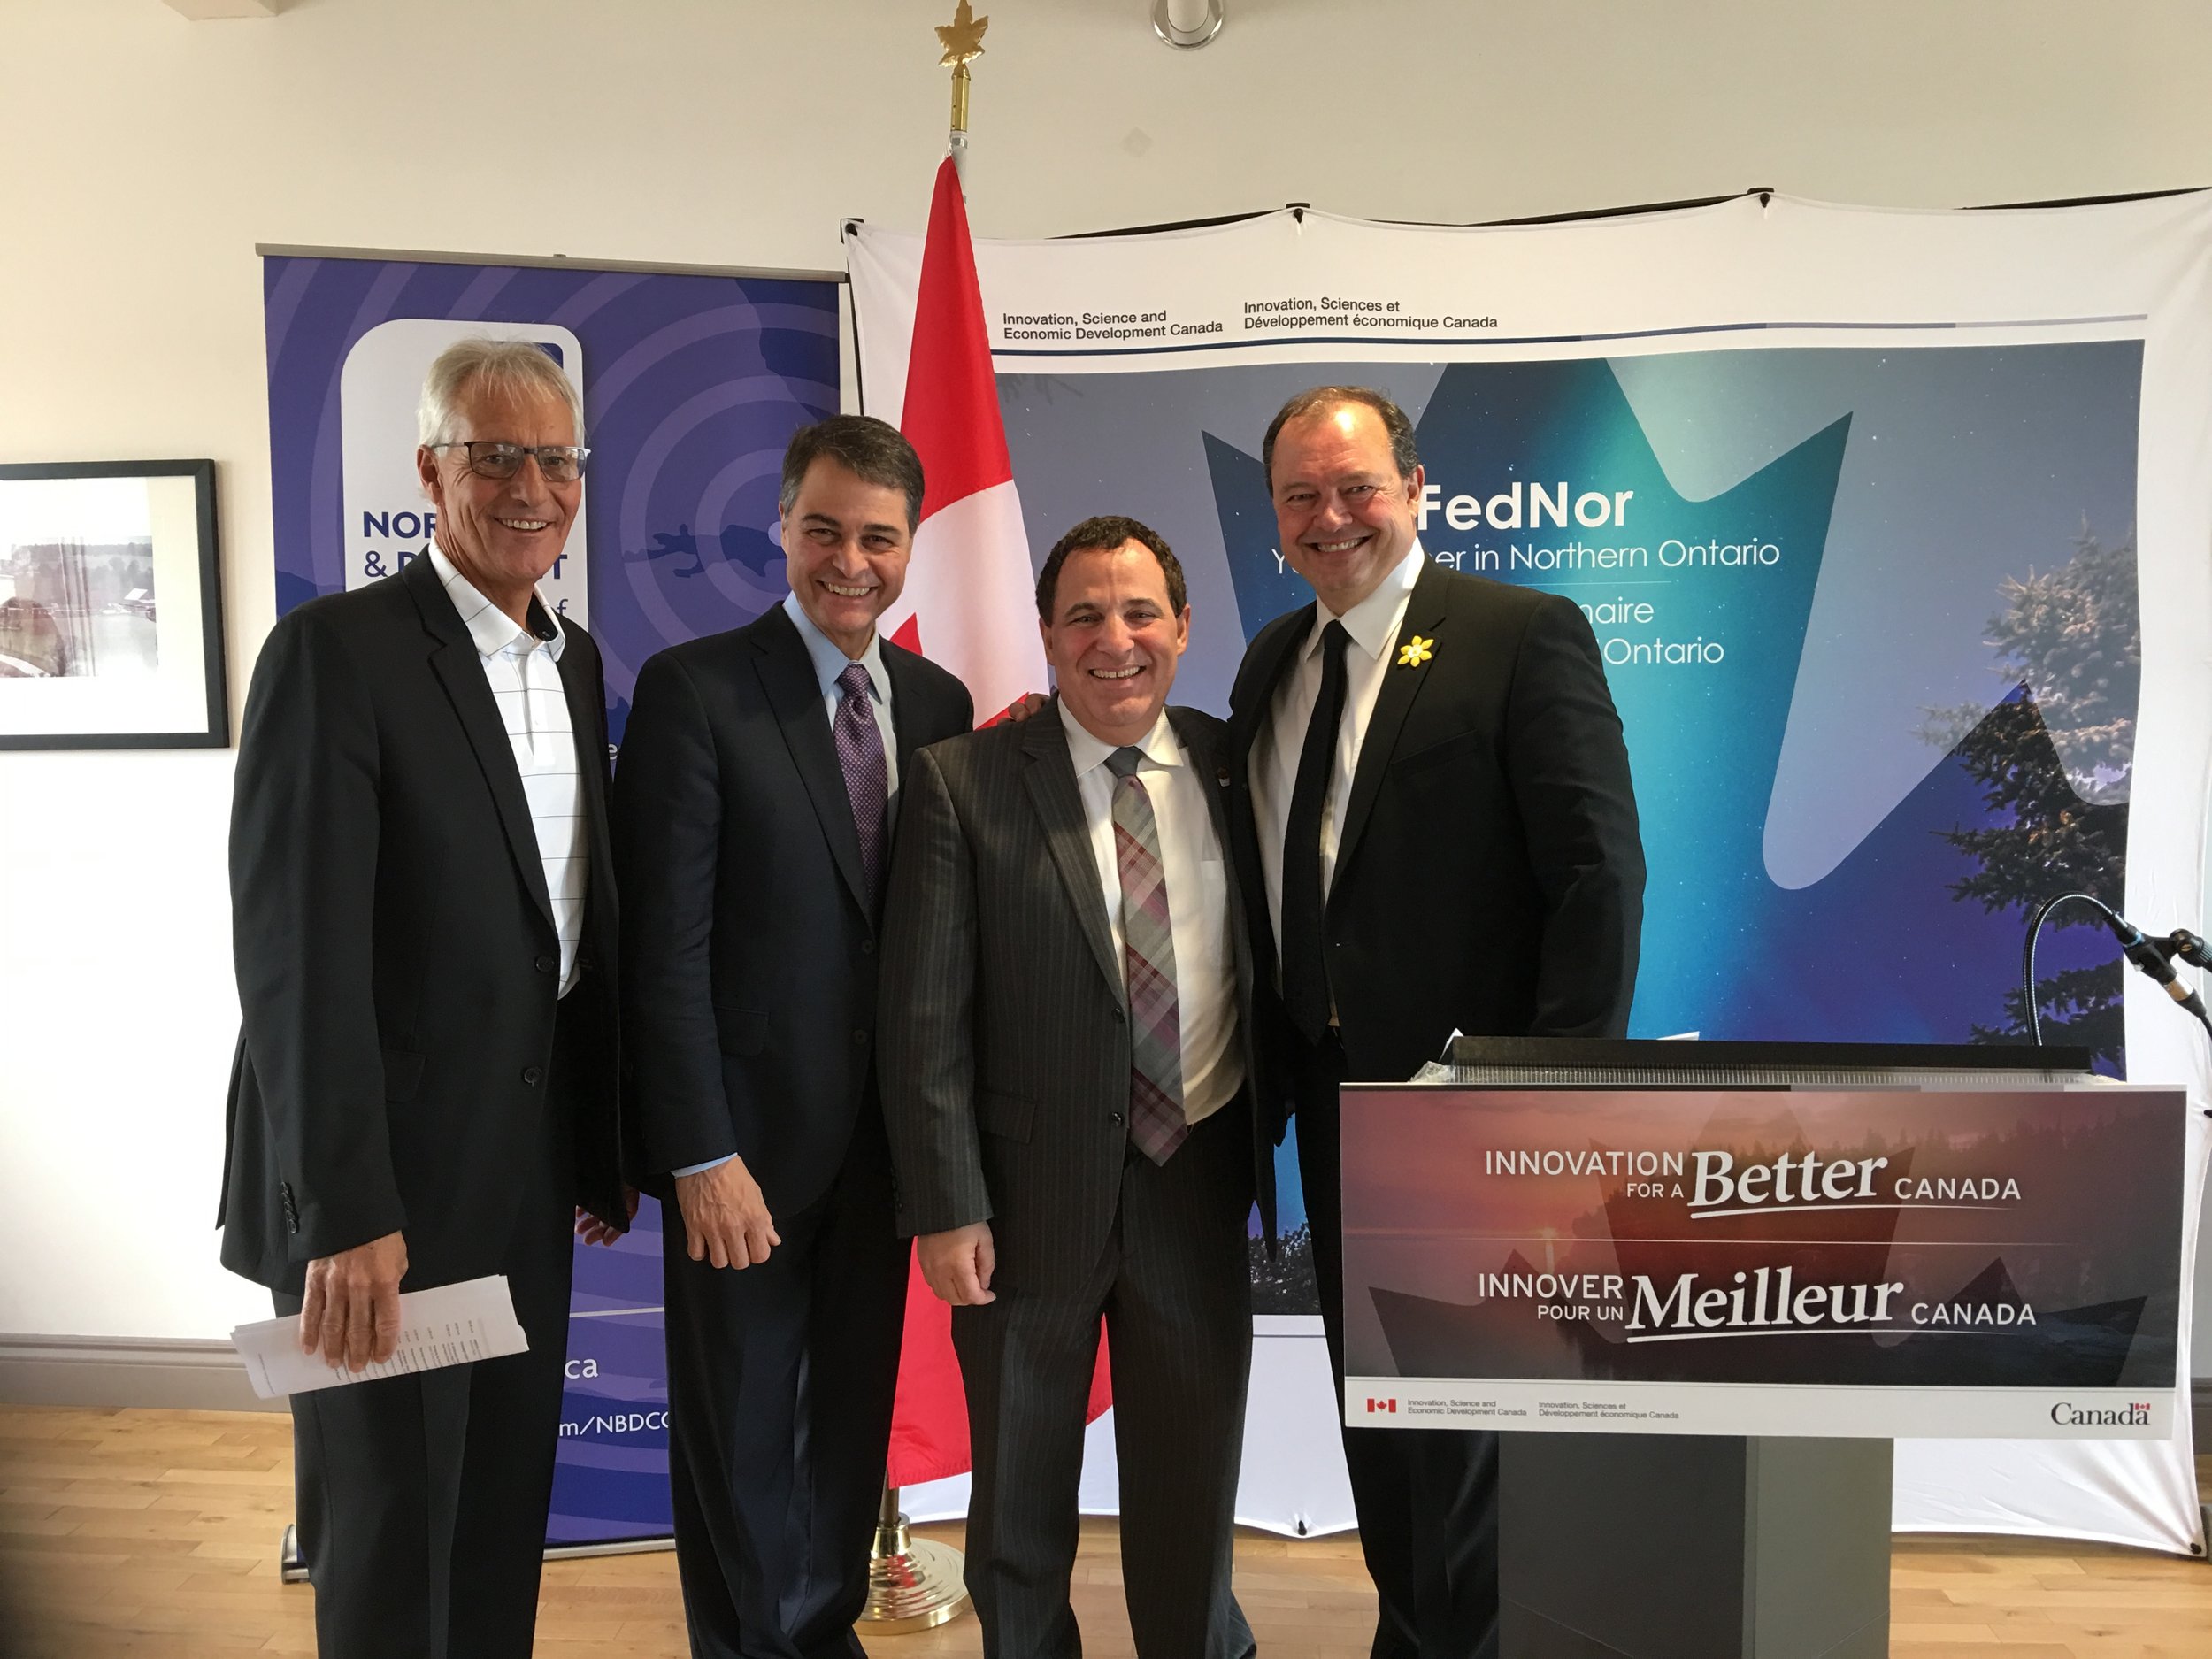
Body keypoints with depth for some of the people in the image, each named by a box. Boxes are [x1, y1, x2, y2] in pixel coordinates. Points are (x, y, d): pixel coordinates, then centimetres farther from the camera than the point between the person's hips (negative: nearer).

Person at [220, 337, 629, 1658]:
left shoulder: (578, 661, 8)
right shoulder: (337, 649, -14)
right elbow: (297, 949, -19)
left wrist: (605, 1146, 12)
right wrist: (344, 1212, -21)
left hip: (532, 1174, 7)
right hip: (385, 1180, -6)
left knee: (505, 1519, 19)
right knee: (390, 1539, 10)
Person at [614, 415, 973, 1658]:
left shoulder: (941, 703, 5)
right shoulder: (695, 688, -11)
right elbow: (665, 942, -14)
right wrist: (700, 1154, -17)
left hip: (887, 1132, 5)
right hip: (750, 1136, -4)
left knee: (856, 1411, 19)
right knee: (743, 1429, 12)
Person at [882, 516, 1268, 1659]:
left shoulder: (1235, 768, 1)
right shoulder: (962, 783, -8)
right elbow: (924, 1016, -9)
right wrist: (946, 1207, -12)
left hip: (1200, 1181, 2)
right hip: (1032, 1190, -2)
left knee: (1192, 1483, 17)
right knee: (1020, 1491, 17)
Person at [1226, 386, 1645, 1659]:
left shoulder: (1526, 634, -10)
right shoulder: (1272, 660, 10)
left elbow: (1600, 872, -15)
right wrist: (1282, 1054, 6)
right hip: (1331, 1092, 7)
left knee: (1458, 1400, 7)